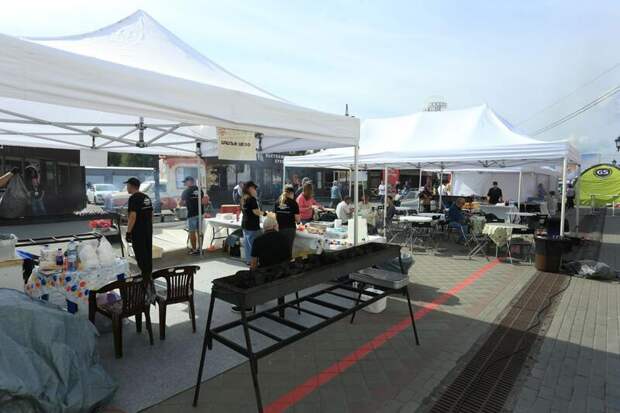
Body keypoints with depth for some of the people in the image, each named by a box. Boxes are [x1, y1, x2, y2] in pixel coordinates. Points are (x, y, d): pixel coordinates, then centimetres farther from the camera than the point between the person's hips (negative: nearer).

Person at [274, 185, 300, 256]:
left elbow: (275, 216, 9)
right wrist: (298, 221, 16)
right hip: (290, 228, -4)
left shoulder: (278, 202, 6)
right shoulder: (293, 203, -6)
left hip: (279, 228, 4)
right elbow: (297, 219, -5)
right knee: (289, 248, 4)